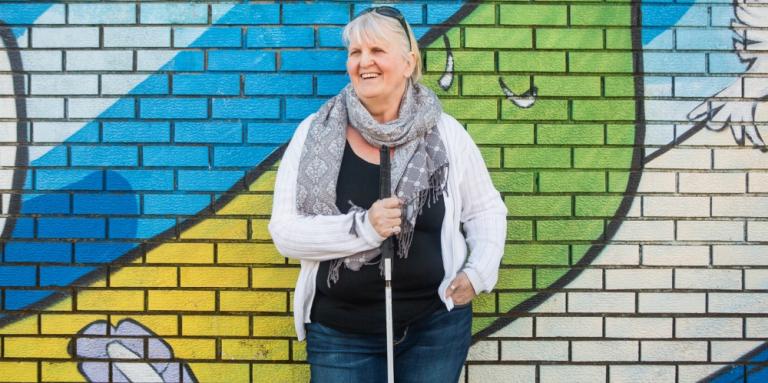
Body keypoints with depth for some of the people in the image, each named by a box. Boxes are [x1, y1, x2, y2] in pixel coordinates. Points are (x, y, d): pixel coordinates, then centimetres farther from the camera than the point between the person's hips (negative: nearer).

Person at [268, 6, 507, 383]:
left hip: (435, 326, 1)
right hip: (339, 333, 0)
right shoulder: (315, 134, -5)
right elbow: (285, 232, -8)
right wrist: (363, 227, -21)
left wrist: (478, 271, -6)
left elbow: (485, 210, 10)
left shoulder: (445, 133, -2)